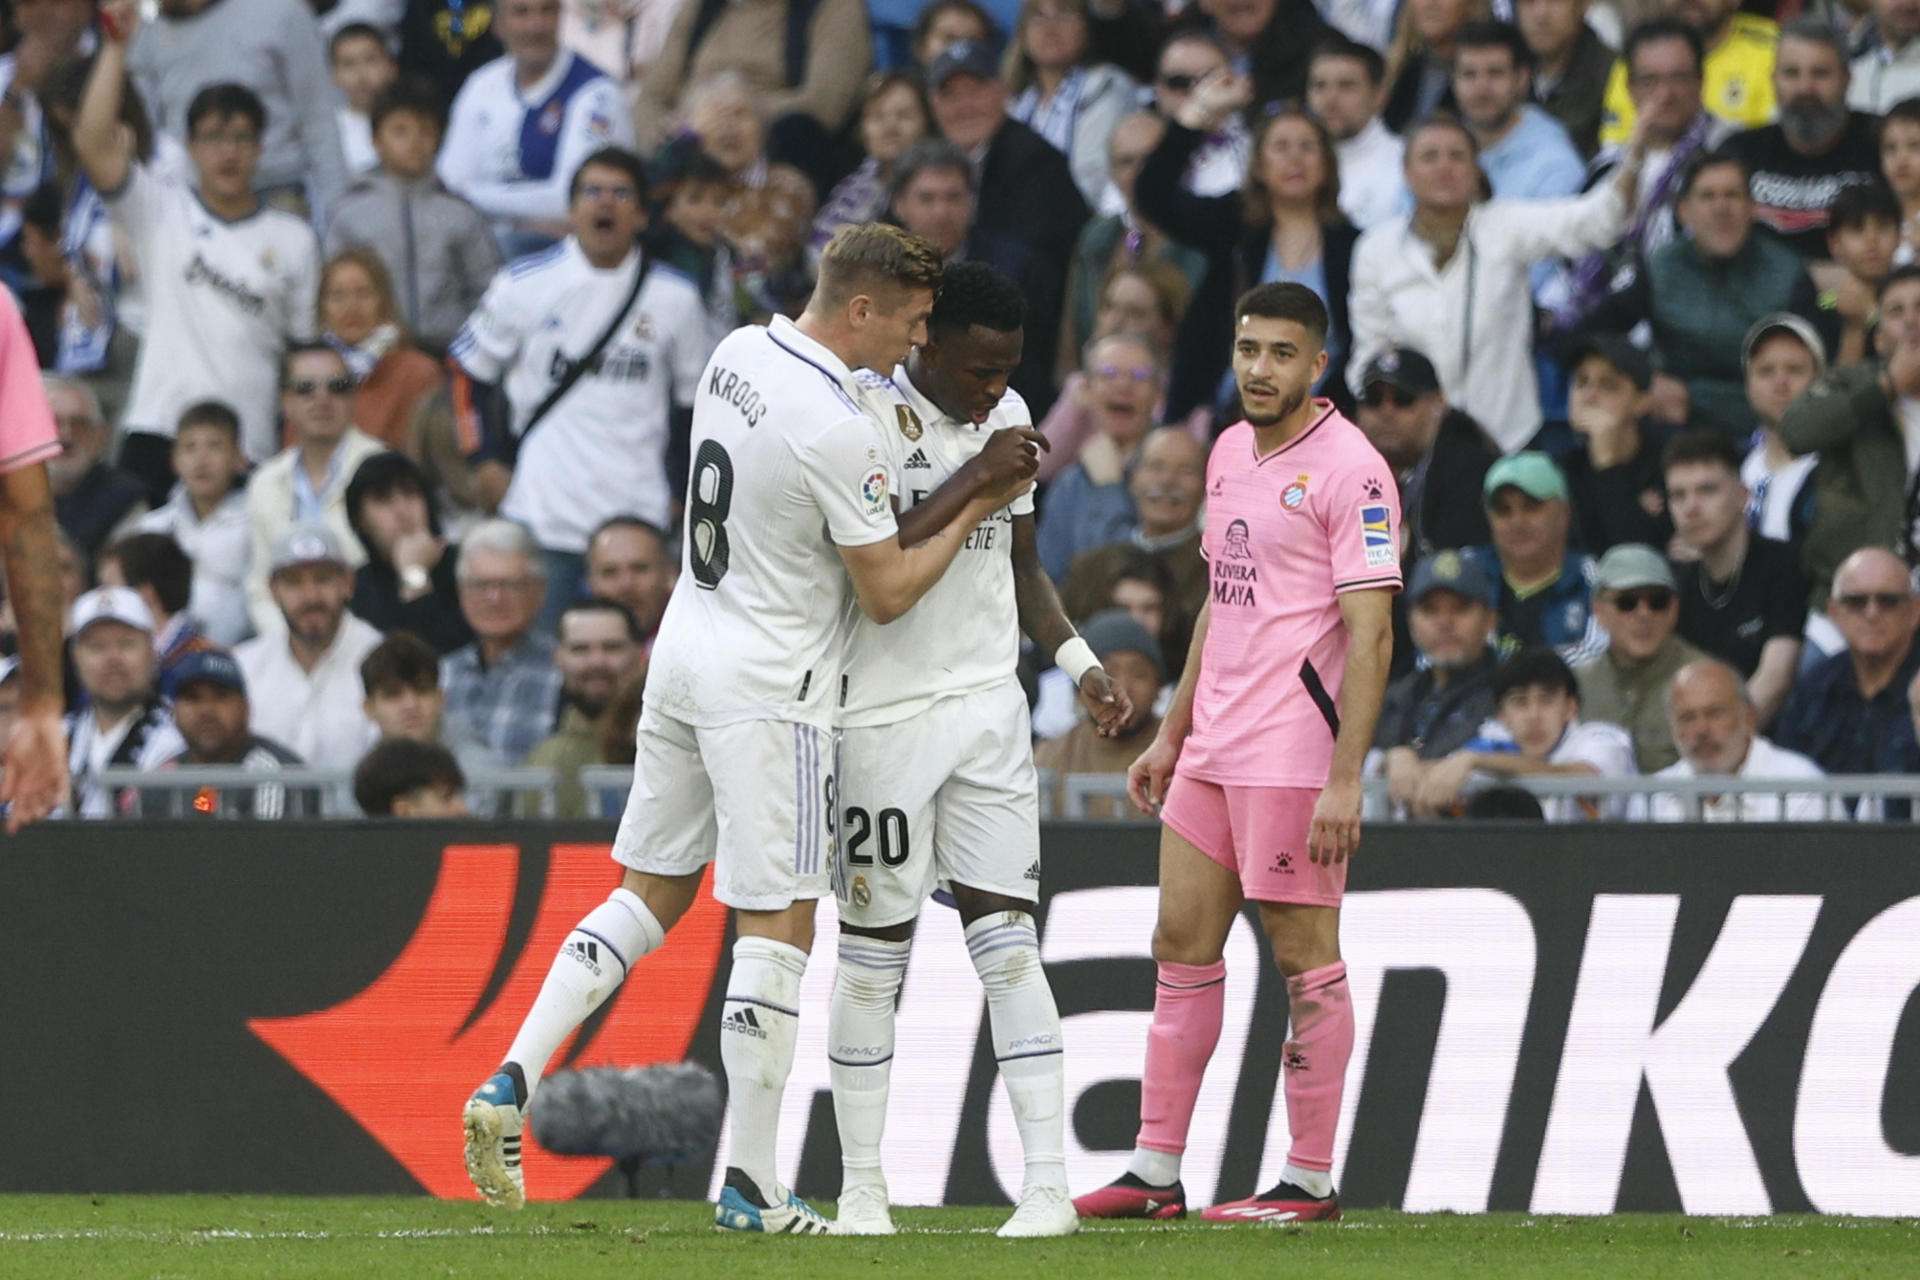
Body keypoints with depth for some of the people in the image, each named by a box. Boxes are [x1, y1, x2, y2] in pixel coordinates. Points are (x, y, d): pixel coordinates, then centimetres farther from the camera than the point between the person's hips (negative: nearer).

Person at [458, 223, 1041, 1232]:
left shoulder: (738, 354, 4)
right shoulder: (836, 428, -21)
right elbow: (887, 592, -14)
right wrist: (976, 508, -2)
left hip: (684, 653, 8)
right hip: (767, 692, -8)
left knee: (650, 893, 16)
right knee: (777, 928, -1)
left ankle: (510, 1083, 4)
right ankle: (747, 1181, 1)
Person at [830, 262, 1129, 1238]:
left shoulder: (1006, 418, 10)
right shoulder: (865, 415, -11)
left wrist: (1077, 661, 8)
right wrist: (973, 480, -20)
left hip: (989, 708, 5)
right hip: (885, 710, -5)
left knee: (1007, 940, -1)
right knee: (873, 954, 2)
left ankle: (1047, 1183, -5)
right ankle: (861, 1186, 12)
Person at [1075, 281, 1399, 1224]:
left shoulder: (1348, 469, -12)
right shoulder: (1231, 452, 14)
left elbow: (1370, 635, -16)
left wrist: (1345, 780, -21)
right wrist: (1171, 733, 21)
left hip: (1293, 756, -9)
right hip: (1212, 748, 9)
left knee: (1304, 957, -3)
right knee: (1181, 945, 8)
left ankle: (1310, 1180, 3)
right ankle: (1154, 1173, 12)